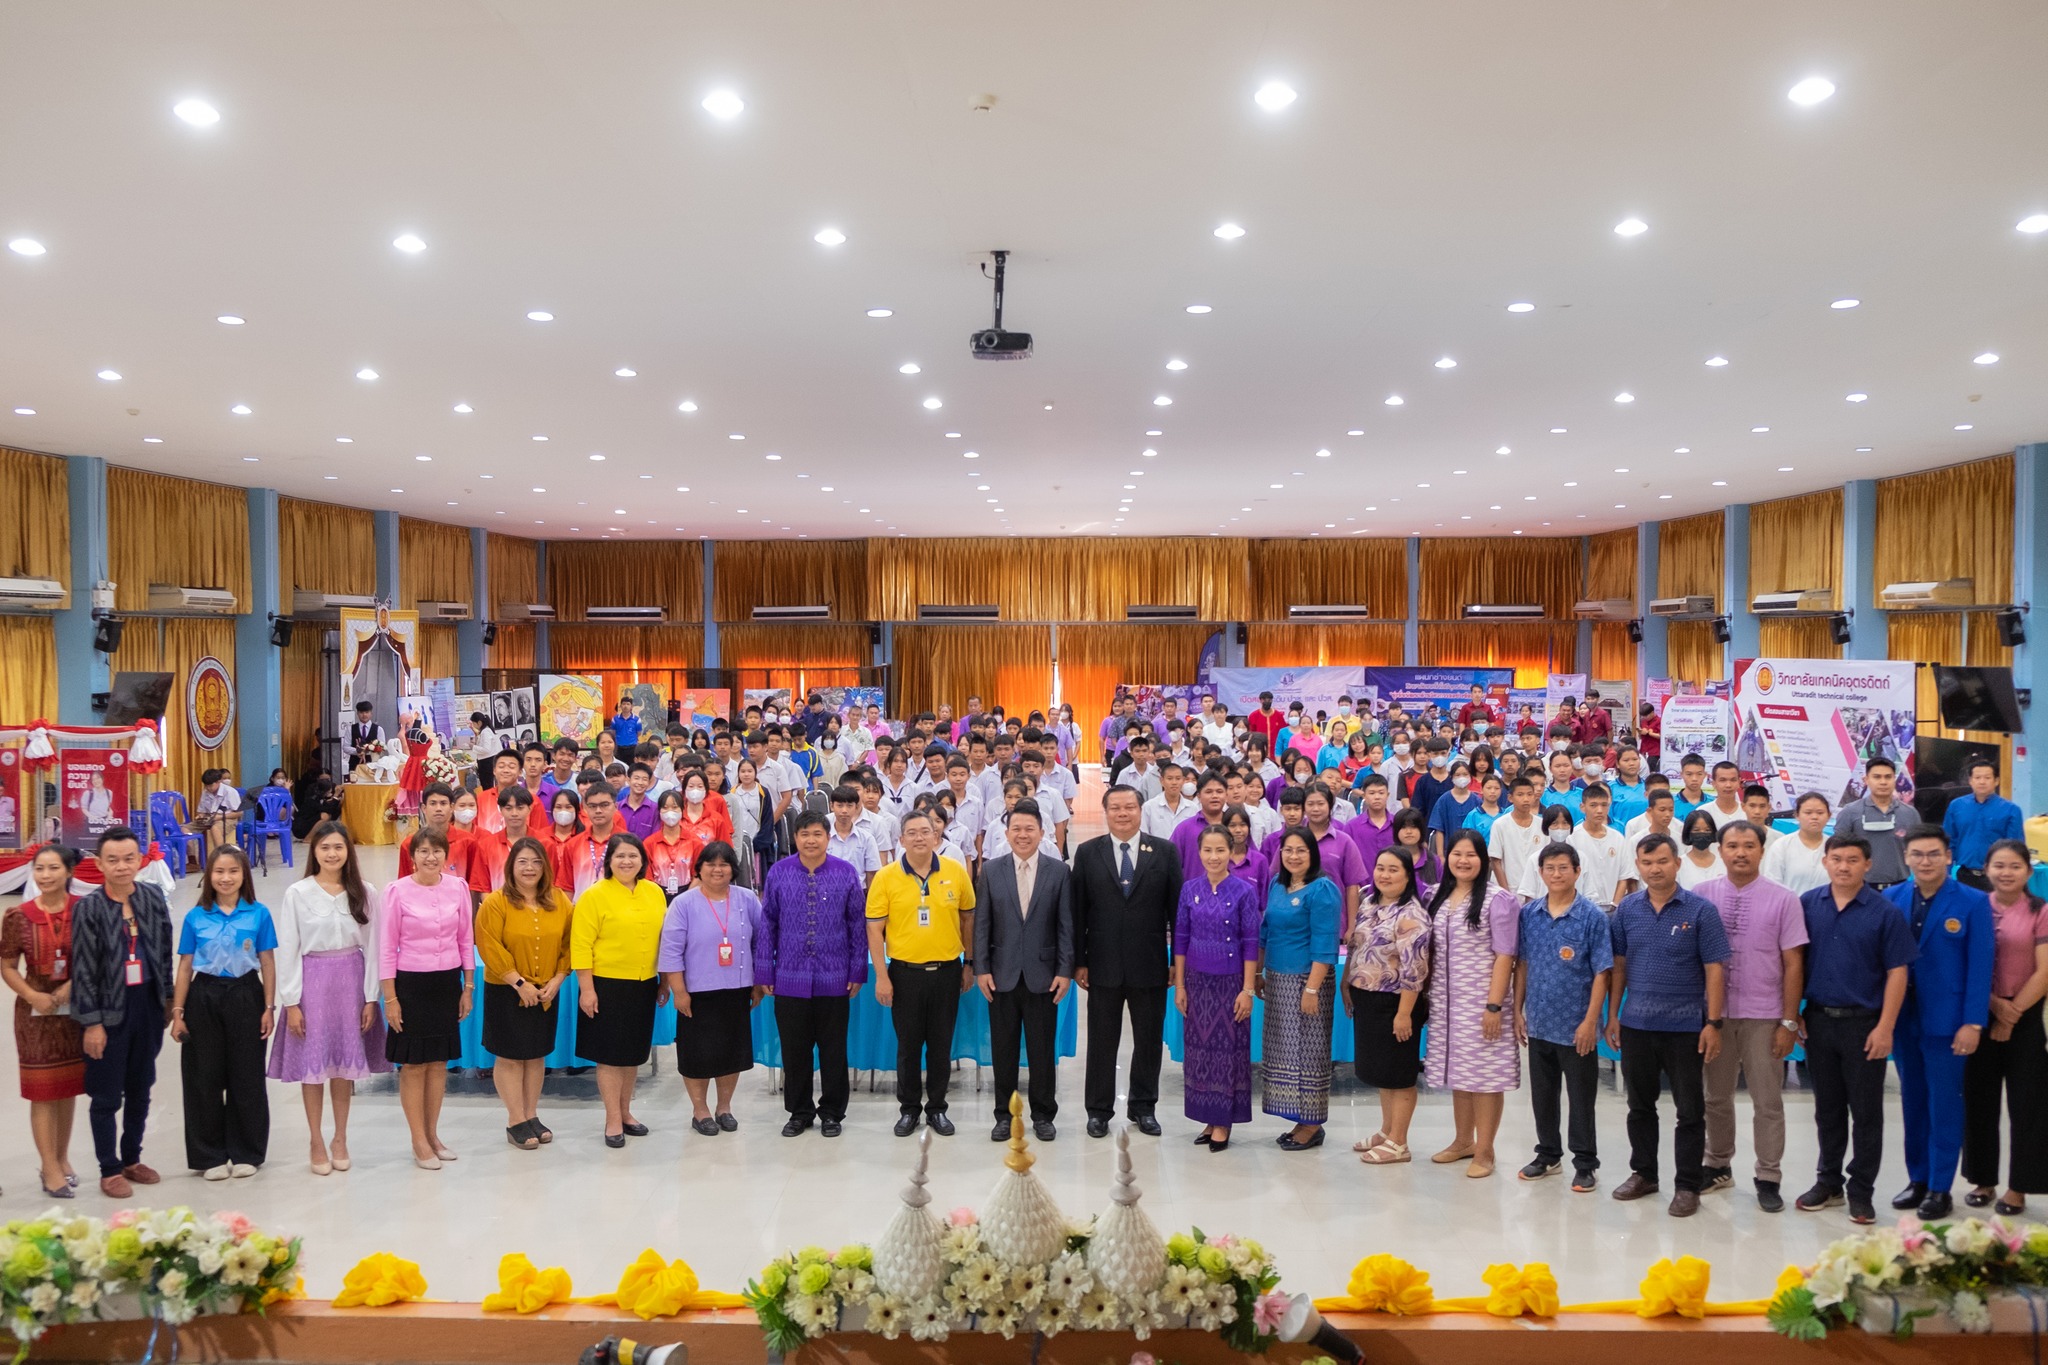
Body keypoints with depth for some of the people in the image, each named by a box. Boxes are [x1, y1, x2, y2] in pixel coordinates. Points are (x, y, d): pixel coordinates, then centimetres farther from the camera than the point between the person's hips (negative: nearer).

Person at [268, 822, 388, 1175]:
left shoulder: (362, 893, 1)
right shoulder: (297, 894, -5)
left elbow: (370, 947, 2)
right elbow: (287, 950, -4)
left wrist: (370, 997, 0)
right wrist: (291, 1002, -7)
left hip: (351, 980, 2)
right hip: (312, 980, -2)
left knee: (346, 1061, 9)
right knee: (312, 1064, 3)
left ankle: (340, 1138, 23)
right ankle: (317, 1143, 16)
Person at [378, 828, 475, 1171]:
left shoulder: (457, 888, -1)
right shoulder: (397, 891, -10)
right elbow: (386, 948, -6)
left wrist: (468, 987, 8)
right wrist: (389, 998, -8)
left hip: (447, 982, 4)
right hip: (410, 983, -3)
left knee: (439, 1061, 12)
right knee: (413, 1063, 4)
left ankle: (432, 1134, 25)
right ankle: (419, 1141, 16)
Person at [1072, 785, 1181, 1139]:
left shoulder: (1165, 852, 1)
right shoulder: (1088, 853, 2)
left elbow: (1177, 907, 1)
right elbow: (1078, 911, 1)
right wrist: (1078, 961, -2)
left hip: (1149, 965, 1)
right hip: (1103, 964, 0)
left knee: (1149, 1040, 10)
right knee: (1102, 1042, 8)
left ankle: (1143, 1107, 26)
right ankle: (1098, 1110, 20)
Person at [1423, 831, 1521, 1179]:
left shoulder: (1497, 899, -9)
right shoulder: (1438, 898, 10)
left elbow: (1504, 956, -12)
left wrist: (1494, 1006, -16)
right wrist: (1427, 995, 10)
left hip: (1481, 1002, -6)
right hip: (1446, 1003, 6)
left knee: (1485, 1074, -1)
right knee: (1456, 1071, 14)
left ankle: (1484, 1151, 10)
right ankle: (1463, 1141, 28)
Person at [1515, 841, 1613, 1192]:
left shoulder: (1592, 917, -10)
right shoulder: (1528, 914, 1)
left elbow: (1601, 973, -10)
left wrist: (1590, 1021, -15)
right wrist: (1517, 1011, 5)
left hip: (1576, 1026, -4)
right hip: (1539, 1022, 4)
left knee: (1581, 1099, 8)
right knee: (1542, 1095, 16)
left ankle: (1585, 1164, 20)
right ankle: (1548, 1154, 33)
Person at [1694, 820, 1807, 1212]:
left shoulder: (1783, 900, -4)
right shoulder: (1702, 895, -1)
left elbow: (1793, 963, -3)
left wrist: (1789, 1021, -5)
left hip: (1763, 1017, -1)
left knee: (1768, 1102, 7)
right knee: (1716, 1097, 14)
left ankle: (1768, 1178, 19)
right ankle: (1717, 1166, 28)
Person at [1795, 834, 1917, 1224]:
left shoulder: (1885, 912, -6)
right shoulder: (1808, 905, 1)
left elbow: (1897, 973, -6)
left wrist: (1885, 1028, -12)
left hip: (1864, 1023, -2)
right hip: (1818, 1020, 3)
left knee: (1866, 1111, 5)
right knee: (1827, 1108, 14)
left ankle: (1861, 1191, 16)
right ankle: (1828, 1181, 26)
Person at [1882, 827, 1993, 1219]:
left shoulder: (1973, 903, -6)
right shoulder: (1891, 900, 3)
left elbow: (1980, 967, -8)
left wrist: (1973, 1024, -13)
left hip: (1946, 1022, -3)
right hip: (1904, 1018, 3)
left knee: (1944, 1105, 4)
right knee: (1912, 1102, 11)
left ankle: (1940, 1189, 13)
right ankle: (1917, 1180, 21)